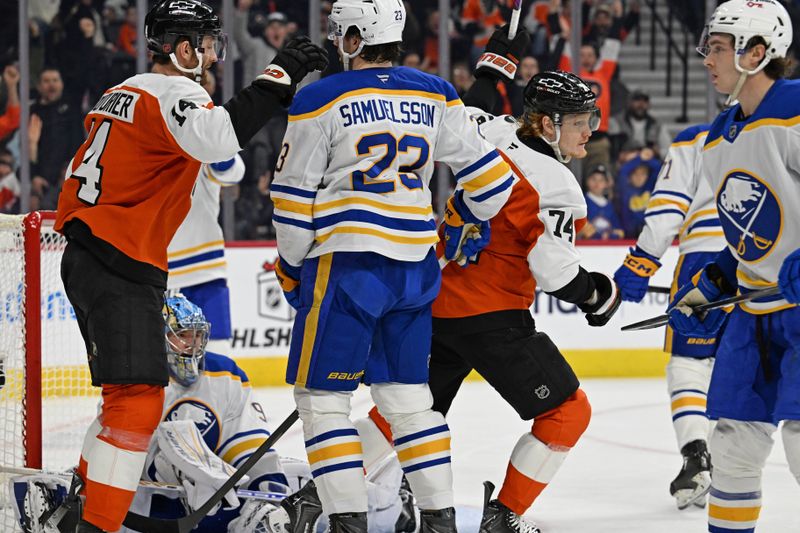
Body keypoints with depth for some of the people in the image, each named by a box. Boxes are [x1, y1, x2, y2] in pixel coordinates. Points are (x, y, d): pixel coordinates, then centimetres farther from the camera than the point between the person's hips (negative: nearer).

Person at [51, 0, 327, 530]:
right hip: (120, 270, -10)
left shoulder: (125, 94, 19)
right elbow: (218, 138, -33)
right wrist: (277, 78, -28)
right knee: (138, 399, -14)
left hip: (88, 261, 10)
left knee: (132, 394, 22)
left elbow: (83, 176, 24)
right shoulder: (172, 94, -13)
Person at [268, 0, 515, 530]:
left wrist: (291, 267, 11)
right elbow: (487, 174, 10)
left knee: (322, 395, 2)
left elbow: (294, 199, -2)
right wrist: (458, 225, 28)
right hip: (415, 268, 6)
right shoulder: (434, 96, 7)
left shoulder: (320, 100, -6)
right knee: (407, 393, 15)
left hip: (347, 264, -5)